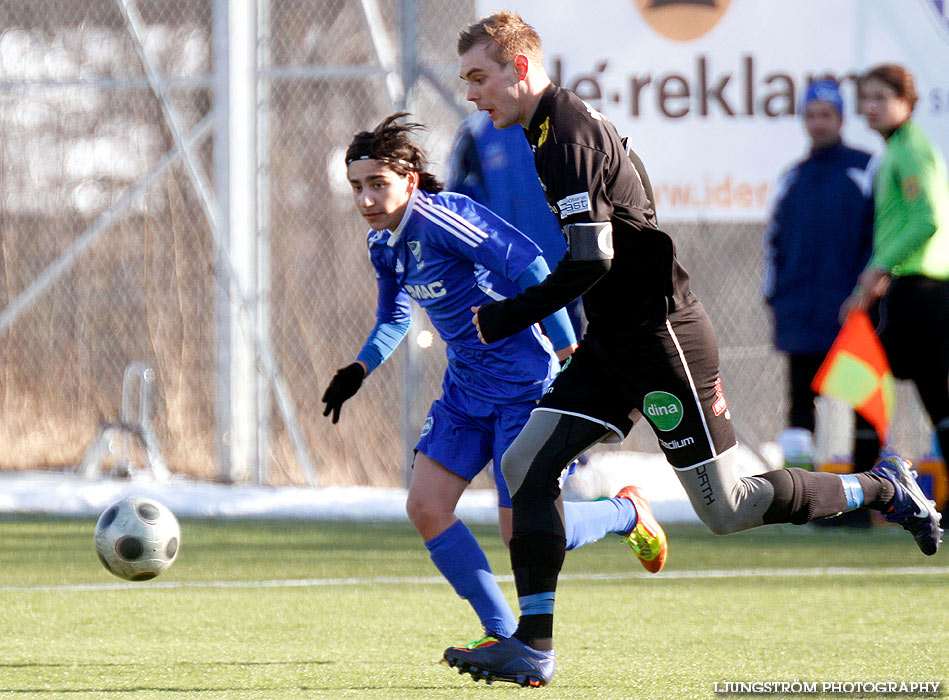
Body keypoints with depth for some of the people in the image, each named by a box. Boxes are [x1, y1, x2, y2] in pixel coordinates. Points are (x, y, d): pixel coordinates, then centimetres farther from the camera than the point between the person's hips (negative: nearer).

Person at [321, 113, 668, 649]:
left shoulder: (439, 217, -22)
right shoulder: (385, 242, 5)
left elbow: (531, 266, -27)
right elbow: (395, 318, 23)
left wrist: (570, 353, -26)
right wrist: (359, 369, 4)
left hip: (523, 384, -9)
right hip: (466, 387, 9)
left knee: (523, 533, -8)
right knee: (425, 508, -4)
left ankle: (627, 513, 21)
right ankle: (503, 634, 7)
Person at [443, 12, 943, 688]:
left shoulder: (569, 136, -18)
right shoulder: (564, 125, 14)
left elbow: (592, 259, -25)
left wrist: (508, 317, -16)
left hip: (662, 339, -10)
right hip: (616, 341, 10)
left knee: (727, 510, -5)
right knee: (525, 465, -1)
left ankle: (882, 489, 13)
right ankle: (532, 646, -3)